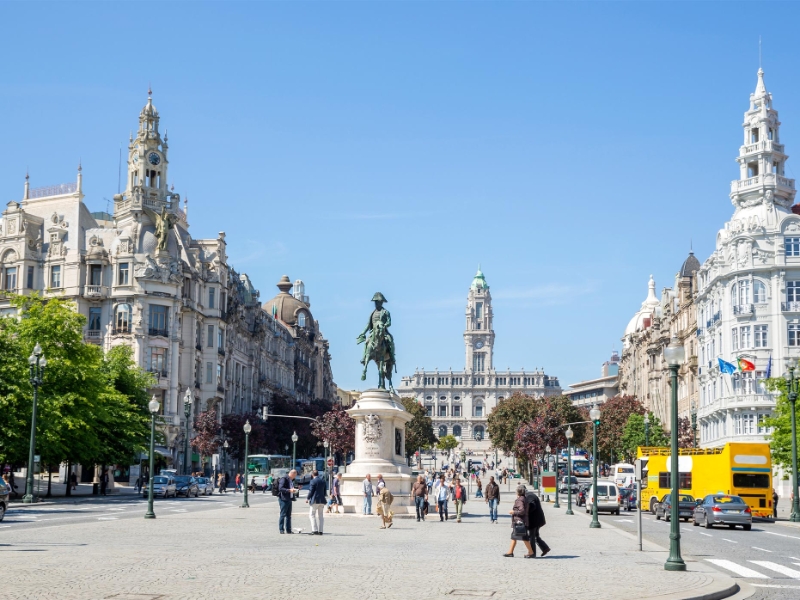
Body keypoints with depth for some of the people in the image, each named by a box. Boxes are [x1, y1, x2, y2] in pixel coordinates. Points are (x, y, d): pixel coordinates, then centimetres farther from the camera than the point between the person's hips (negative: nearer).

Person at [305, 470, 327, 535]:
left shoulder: (313, 481, -10)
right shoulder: (323, 481, 10)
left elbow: (311, 491, -10)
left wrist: (307, 499, 1)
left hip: (315, 500, -6)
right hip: (322, 500, 6)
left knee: (312, 515, 0)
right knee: (320, 516, 10)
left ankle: (315, 530, -10)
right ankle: (320, 531, 8)